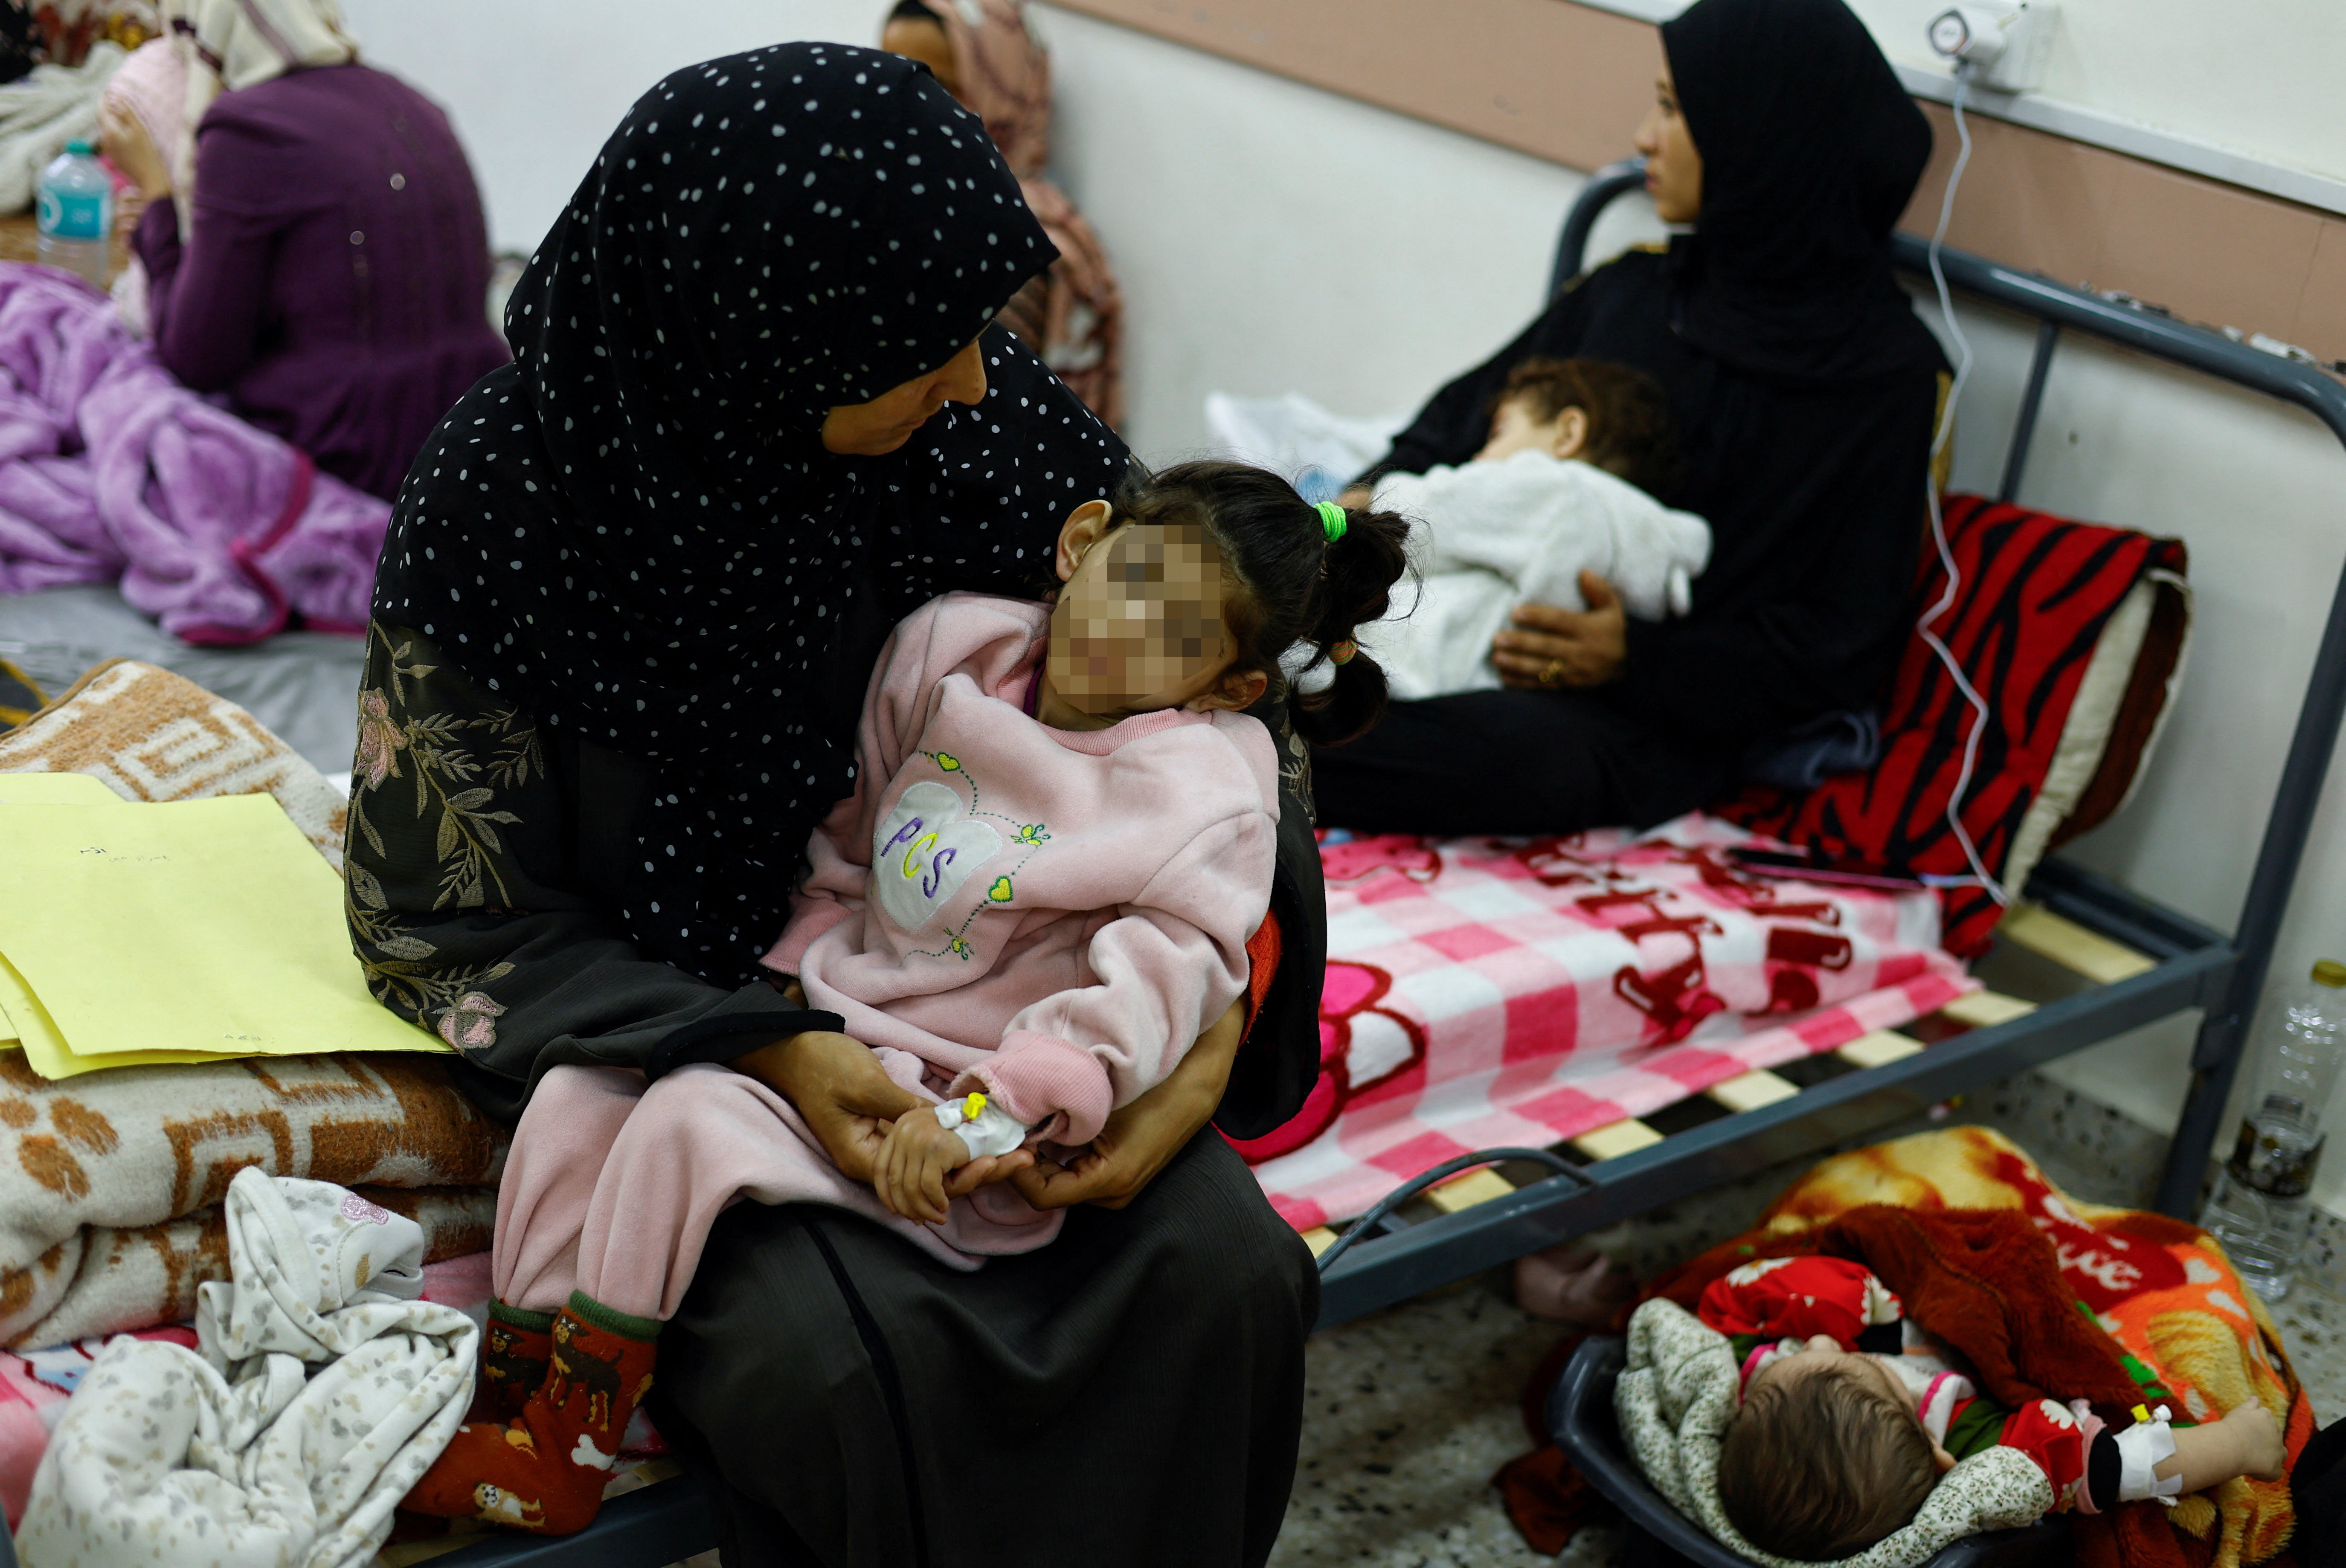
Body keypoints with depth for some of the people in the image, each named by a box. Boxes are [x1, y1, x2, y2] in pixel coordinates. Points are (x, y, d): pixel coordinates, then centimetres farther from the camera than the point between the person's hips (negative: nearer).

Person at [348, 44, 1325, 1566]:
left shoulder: (988, 412, -12)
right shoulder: (510, 506, -20)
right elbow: (456, 929, -11)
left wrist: (1216, 1027, -16)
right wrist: (771, 1054, -25)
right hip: (675, 1026, -3)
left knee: (1225, 1272, -19)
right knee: (843, 1353, -28)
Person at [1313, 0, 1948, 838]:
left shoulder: (1886, 371, -3)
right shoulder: (1630, 288, 12)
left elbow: (1840, 650, -5)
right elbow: (1462, 418, 20)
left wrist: (1640, 661, -19)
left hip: (1646, 725, -5)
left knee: (1514, 749, -39)